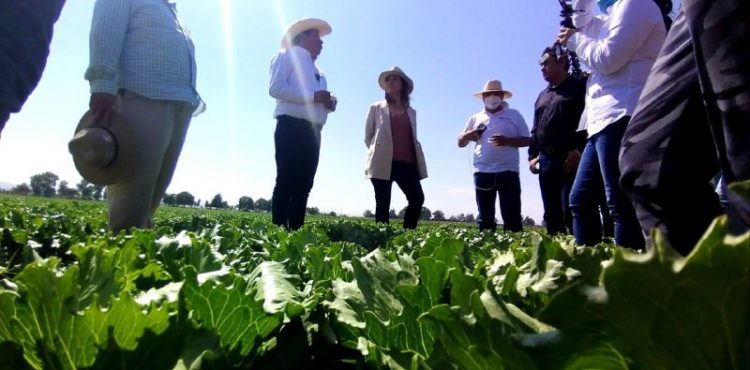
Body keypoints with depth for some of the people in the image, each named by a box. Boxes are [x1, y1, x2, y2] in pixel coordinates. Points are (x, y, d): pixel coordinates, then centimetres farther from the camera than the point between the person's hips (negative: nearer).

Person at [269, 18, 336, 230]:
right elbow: (276, 88, -10)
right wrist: (312, 96, -13)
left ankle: (296, 231, 7)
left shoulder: (317, 71, 27)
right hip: (291, 127, -8)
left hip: (312, 131, 8)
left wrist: (329, 104, 6)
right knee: (286, 182, -11)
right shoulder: (287, 56, 6)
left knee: (304, 184, 4)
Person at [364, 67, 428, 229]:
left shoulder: (411, 111, 17)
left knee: (417, 199, -8)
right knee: (383, 204, -2)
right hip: (383, 163, -3)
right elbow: (368, 137, 11)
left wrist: (417, 160, 12)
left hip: (407, 164, 3)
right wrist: (377, 152, 7)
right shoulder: (376, 108, 9)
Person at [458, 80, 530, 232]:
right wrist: (468, 135, -6)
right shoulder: (475, 118, 15)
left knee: (512, 215, -4)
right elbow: (460, 142, 17)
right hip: (483, 172, 3)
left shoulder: (514, 115, 9)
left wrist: (507, 140, -13)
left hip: (508, 172, -2)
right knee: (485, 217, 6)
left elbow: (527, 140, 5)